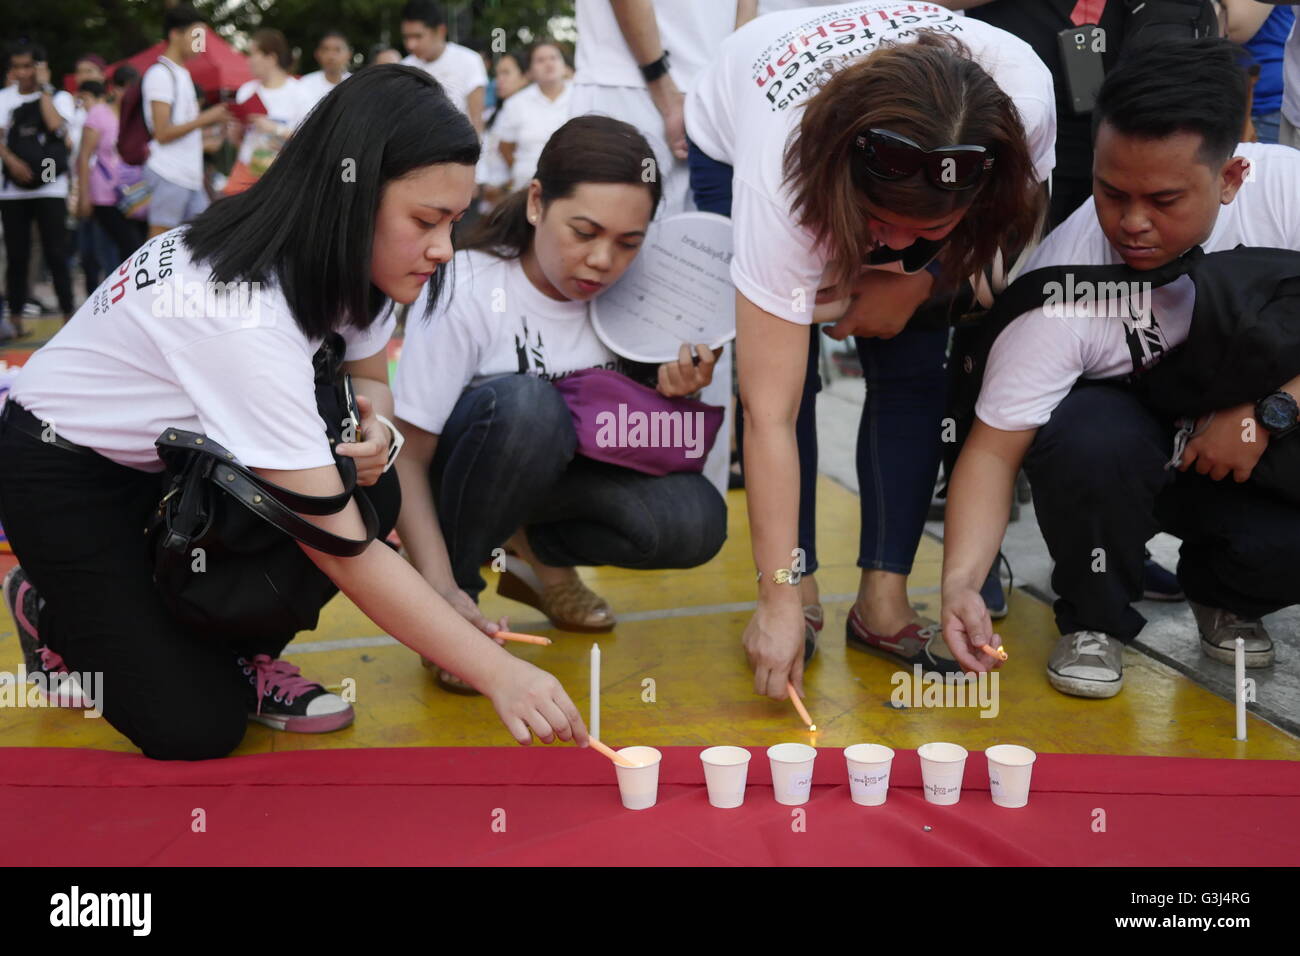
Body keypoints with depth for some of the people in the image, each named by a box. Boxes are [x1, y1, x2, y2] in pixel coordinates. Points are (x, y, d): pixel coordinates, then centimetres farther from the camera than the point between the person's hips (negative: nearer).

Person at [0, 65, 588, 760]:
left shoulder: (336, 261, -14)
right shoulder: (242, 310, -37)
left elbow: (368, 378, 4)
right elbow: (342, 553, -37)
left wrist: (371, 425, -22)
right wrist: (499, 674, -37)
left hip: (178, 454, 7)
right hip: (65, 471, -7)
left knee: (368, 493, -17)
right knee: (196, 728, -15)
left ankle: (240, 654, 5)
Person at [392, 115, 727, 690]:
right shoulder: (467, 291, -24)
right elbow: (407, 458, -23)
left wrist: (672, 395, -21)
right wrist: (441, 589, -34)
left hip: (559, 476, 4)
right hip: (462, 476, -4)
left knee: (693, 520, -23)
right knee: (525, 402, -37)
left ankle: (535, 552, 4)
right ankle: (463, 579, -15)